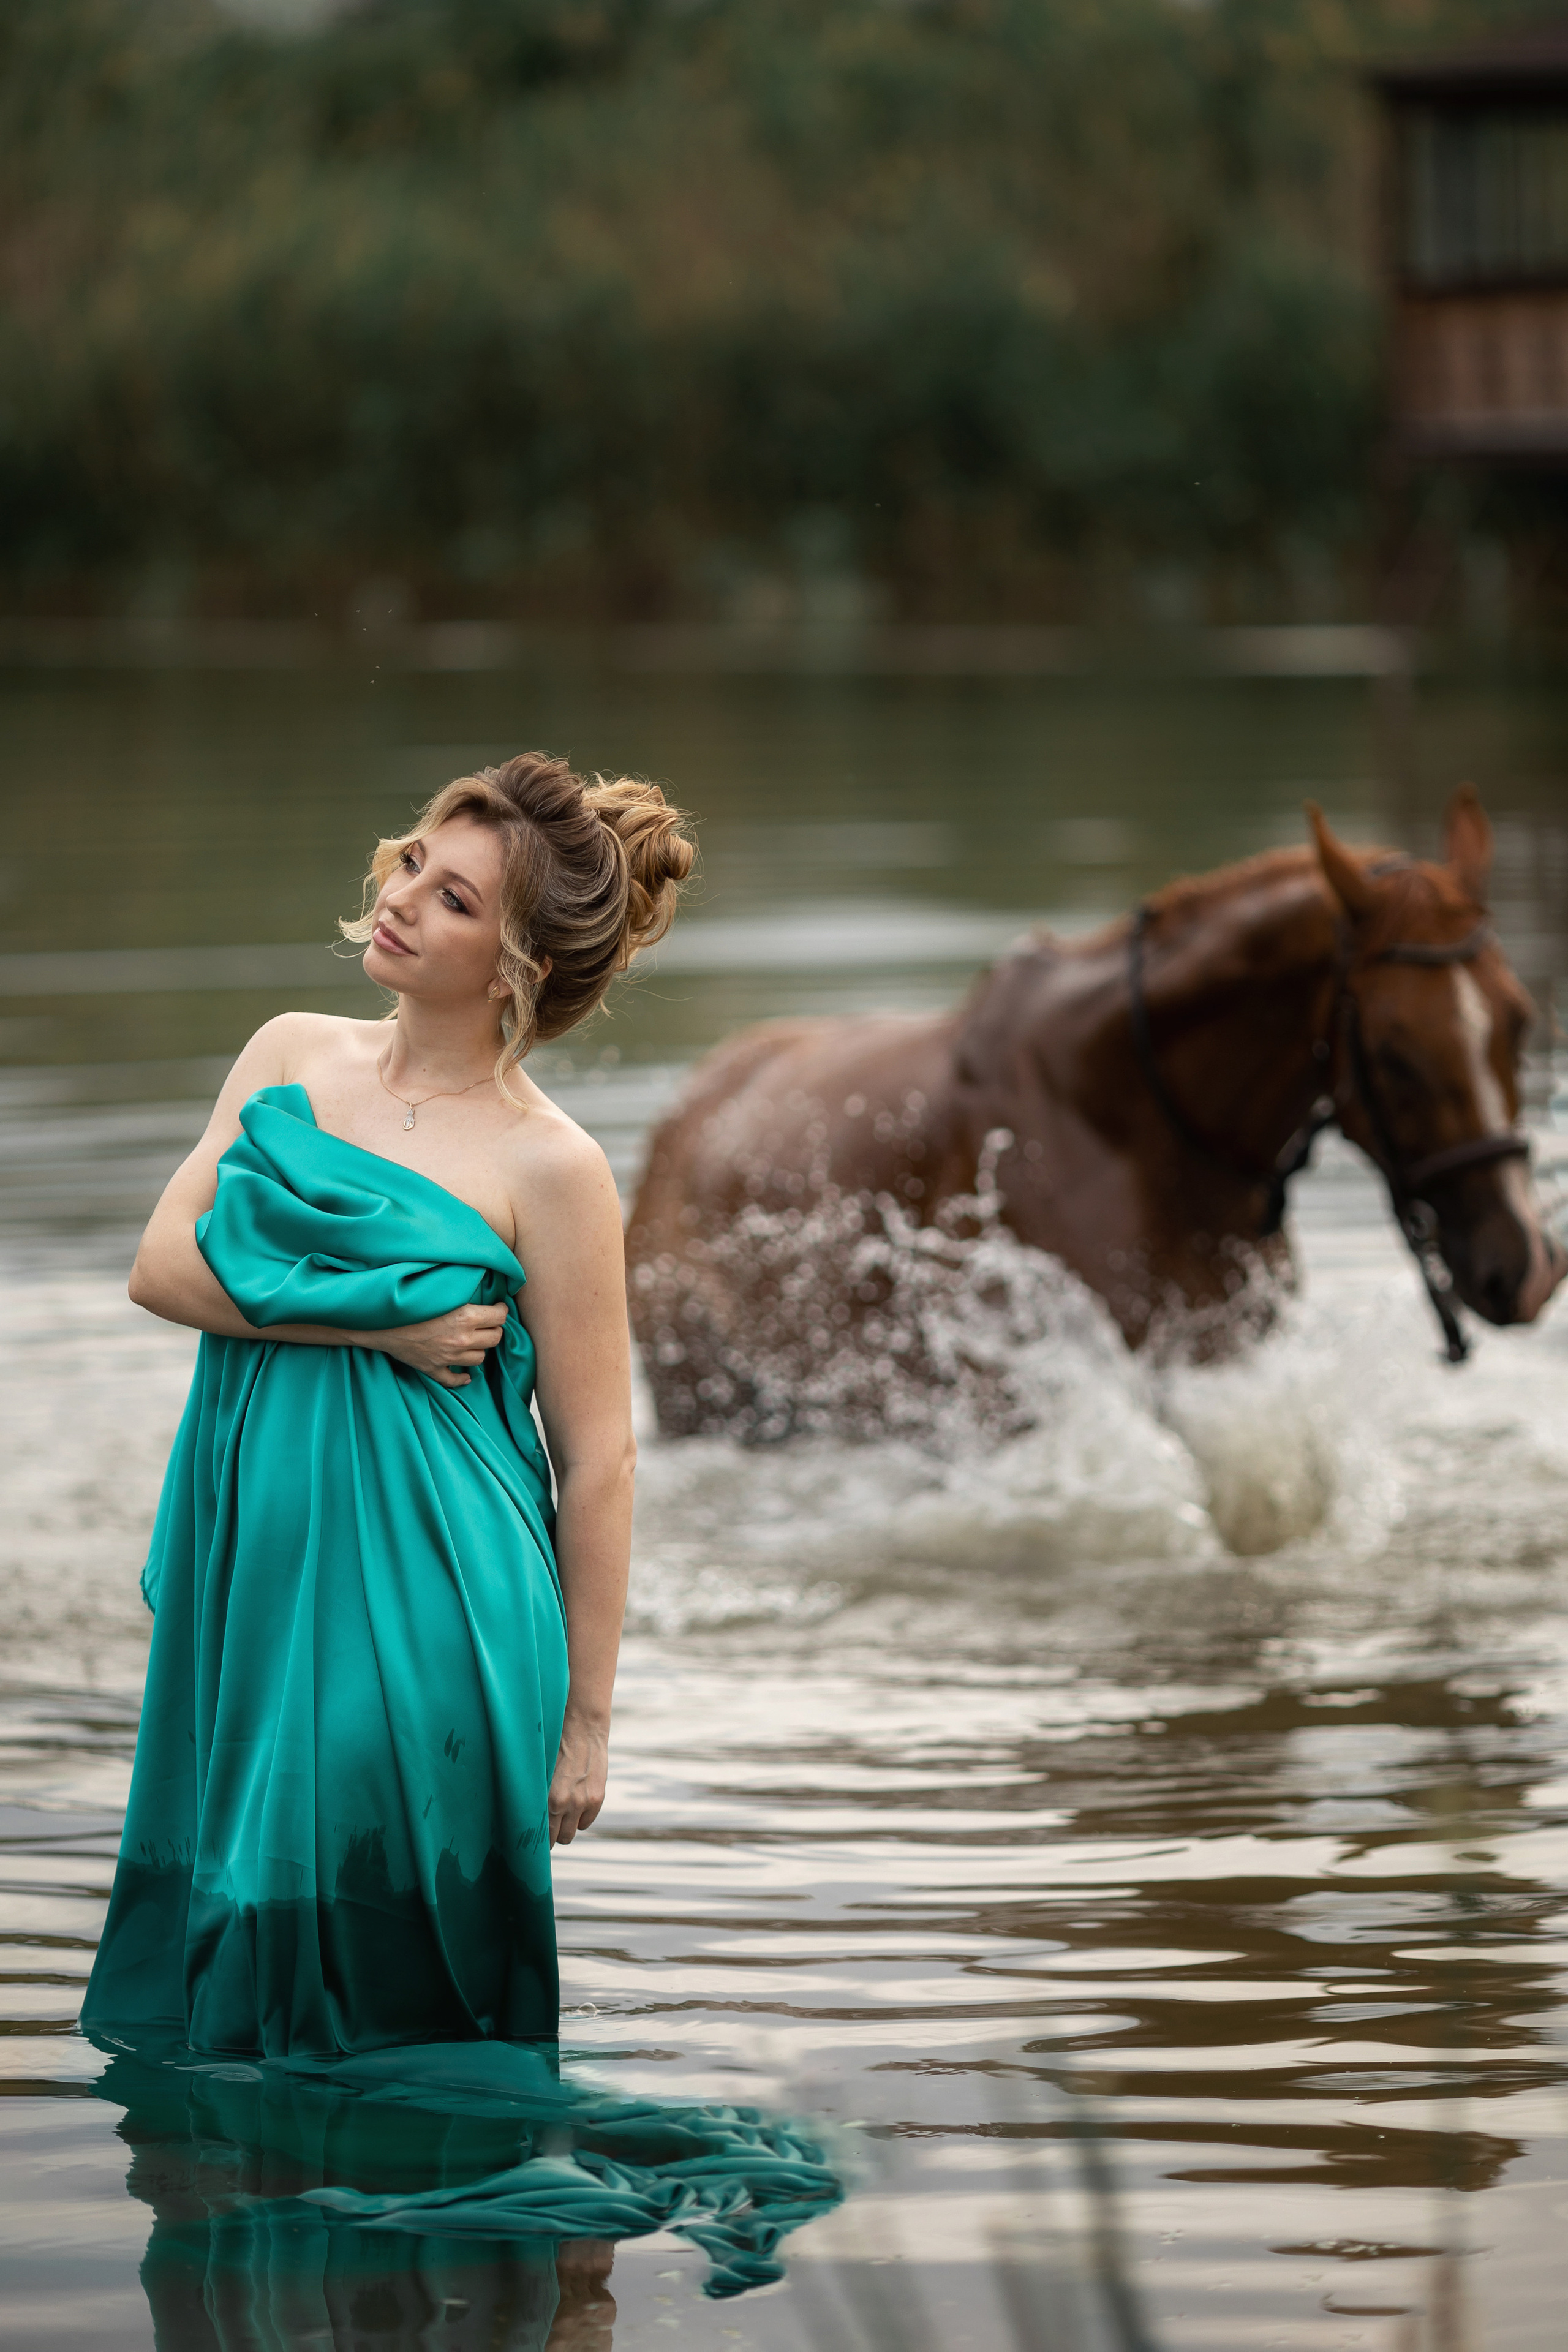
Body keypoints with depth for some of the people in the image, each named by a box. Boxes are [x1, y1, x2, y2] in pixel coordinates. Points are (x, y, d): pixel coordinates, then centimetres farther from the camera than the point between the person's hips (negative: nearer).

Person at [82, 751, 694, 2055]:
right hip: (255, 1551, 5)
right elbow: (162, 1264, 0)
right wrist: (375, 1321, -14)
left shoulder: (550, 1168, -9)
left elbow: (599, 1462, -7)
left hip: (422, 1595, -5)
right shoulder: (291, 1055, 7)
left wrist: (585, 1723, -6)